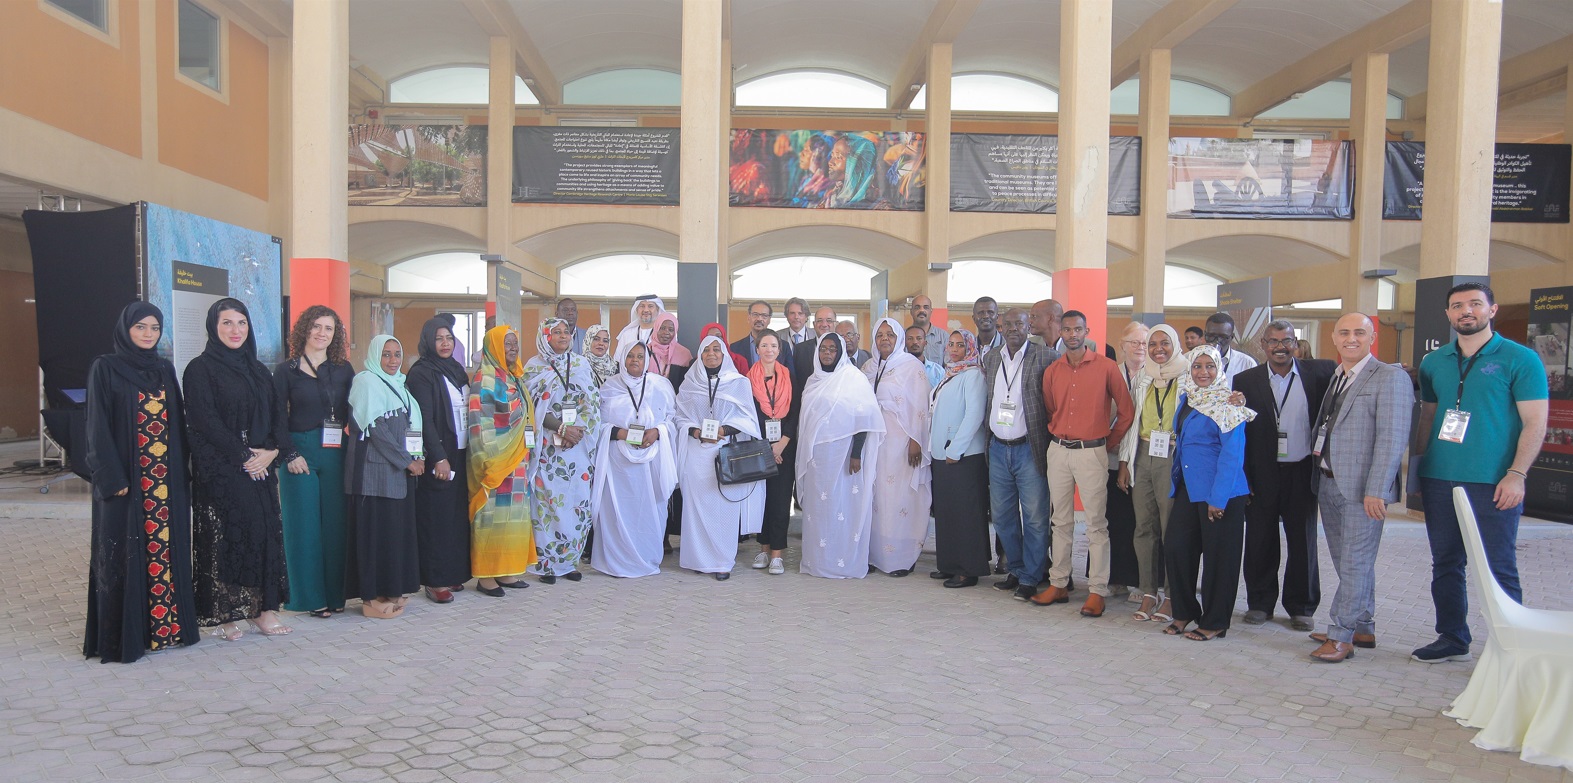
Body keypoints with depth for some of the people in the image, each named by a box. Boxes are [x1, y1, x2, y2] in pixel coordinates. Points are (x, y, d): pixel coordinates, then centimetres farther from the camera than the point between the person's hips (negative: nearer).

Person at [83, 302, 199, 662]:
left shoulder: (165, 370, 12)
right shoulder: (105, 369, -3)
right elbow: (98, 427, -7)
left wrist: (182, 469, 7)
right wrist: (112, 478, -15)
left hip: (167, 480, 5)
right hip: (127, 480, -5)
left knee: (169, 549, 7)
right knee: (125, 555, 0)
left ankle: (167, 624, 16)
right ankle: (124, 635, 8)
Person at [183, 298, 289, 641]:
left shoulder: (257, 370, 15)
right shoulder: (200, 368, -3)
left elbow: (275, 416, 12)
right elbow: (205, 420, -11)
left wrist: (270, 451, -5)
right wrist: (241, 456, -14)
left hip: (260, 466, 6)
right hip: (219, 468, -5)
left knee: (264, 530, 3)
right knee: (225, 534, -3)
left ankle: (261, 608, 10)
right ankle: (224, 615, 6)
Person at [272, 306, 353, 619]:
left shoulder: (343, 370, 10)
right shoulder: (286, 370, 2)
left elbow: (353, 413, 10)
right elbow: (277, 417, -2)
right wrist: (291, 454, -11)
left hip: (335, 455, 3)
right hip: (299, 454, -2)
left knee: (335, 523, 5)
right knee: (304, 525, 1)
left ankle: (334, 593, 14)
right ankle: (310, 596, 10)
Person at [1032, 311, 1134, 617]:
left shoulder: (1106, 367, -4)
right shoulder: (1052, 371, 8)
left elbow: (1126, 410, 1)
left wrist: (1110, 443, 4)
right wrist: (1058, 436, 13)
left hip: (1091, 452, -4)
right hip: (1058, 451, 4)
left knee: (1096, 523, -3)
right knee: (1061, 521, 10)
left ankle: (1097, 591, 2)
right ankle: (1058, 584, 17)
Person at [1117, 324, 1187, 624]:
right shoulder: (1143, 379, 13)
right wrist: (1124, 462, 11)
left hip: (1172, 458, -5)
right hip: (1142, 457, 5)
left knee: (1172, 529, -2)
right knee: (1144, 527, 6)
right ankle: (1149, 592, 15)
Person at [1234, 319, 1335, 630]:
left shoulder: (1319, 372, 1)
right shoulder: (1246, 380, 1)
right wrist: (1242, 478, -5)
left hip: (1302, 472, 0)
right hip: (1262, 474, 0)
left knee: (1303, 543, 9)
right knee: (1260, 543, 7)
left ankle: (1301, 607, 23)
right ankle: (1260, 603, 22)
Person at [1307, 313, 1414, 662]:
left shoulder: (1390, 377, -9)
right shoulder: (1333, 378, 15)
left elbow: (1392, 439, -16)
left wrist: (1376, 491, -20)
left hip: (1362, 488, -7)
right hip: (1328, 483, 8)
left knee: (1355, 563, -1)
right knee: (1346, 563, 15)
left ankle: (1341, 636, 7)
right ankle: (1363, 629, 27)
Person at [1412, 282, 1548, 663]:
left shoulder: (1519, 359, -3)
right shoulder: (1434, 362, 11)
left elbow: (1535, 423, -6)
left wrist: (1516, 475, -15)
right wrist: (1418, 468, 11)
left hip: (1492, 484, -5)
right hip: (1439, 481, 5)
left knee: (1499, 569, 0)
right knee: (1445, 564, 12)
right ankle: (1452, 639, 24)